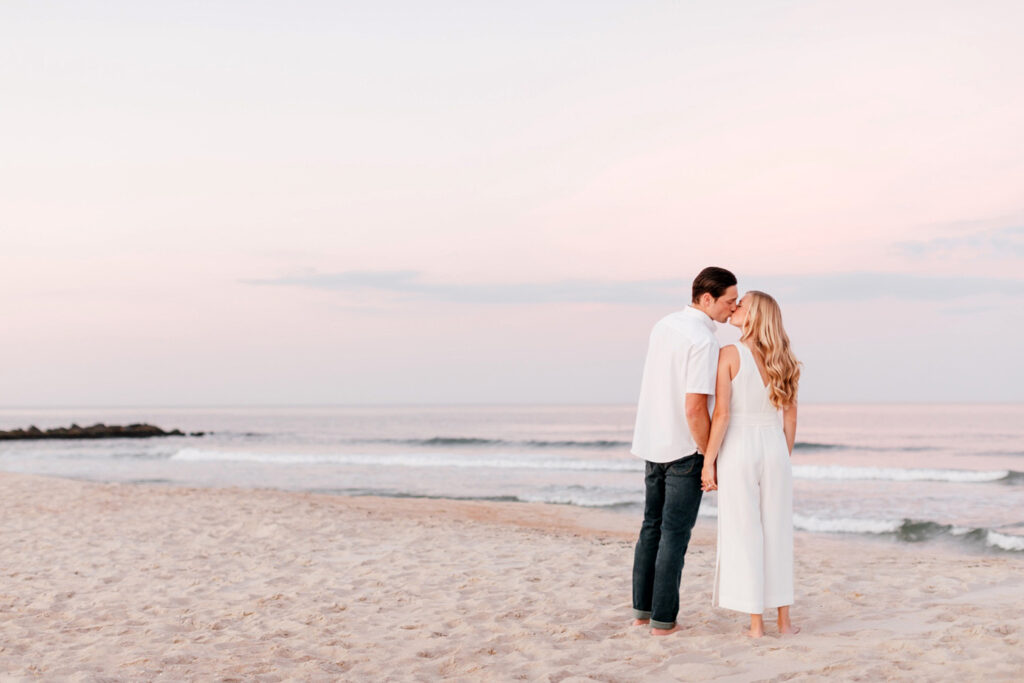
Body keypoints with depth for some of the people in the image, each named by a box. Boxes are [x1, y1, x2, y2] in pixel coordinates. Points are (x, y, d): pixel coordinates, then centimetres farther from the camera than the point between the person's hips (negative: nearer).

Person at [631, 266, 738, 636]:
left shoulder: (664, 326, 6)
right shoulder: (704, 341, -20)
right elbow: (695, 409, -23)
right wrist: (711, 459, -14)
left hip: (652, 445, 8)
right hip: (685, 450, -8)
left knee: (653, 526, 17)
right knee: (675, 533, 1)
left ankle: (642, 608, 23)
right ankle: (663, 618, 6)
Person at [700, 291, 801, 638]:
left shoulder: (730, 355, -11)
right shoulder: (781, 360, 4)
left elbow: (721, 414, -15)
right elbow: (790, 416, 6)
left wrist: (708, 462, -9)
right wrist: (784, 460, 15)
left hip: (738, 451, -4)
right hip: (774, 449, 4)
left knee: (744, 535, 3)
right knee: (777, 533, 11)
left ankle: (756, 623, 5)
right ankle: (784, 620, 16)